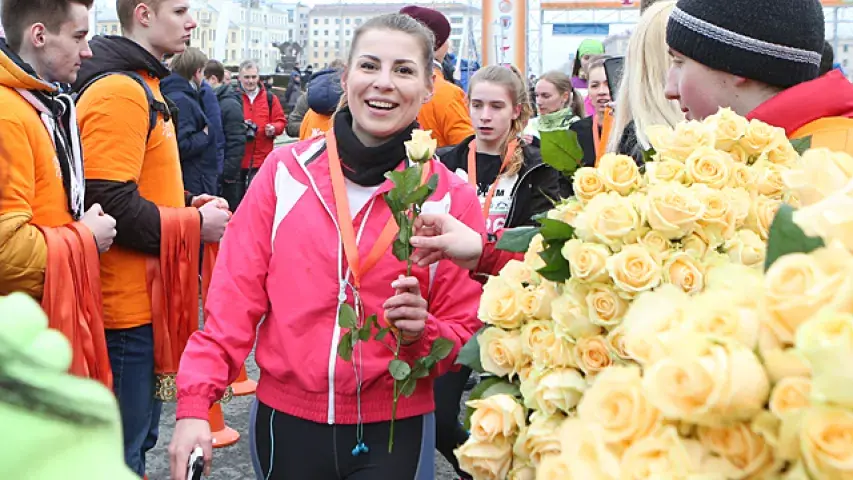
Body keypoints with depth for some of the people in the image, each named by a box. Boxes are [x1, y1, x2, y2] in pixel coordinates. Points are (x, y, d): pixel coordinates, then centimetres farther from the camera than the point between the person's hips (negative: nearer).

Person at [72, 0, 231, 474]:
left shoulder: (141, 85, 15)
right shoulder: (119, 91, -17)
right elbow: (110, 205, -24)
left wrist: (188, 205, 6)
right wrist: (196, 223, -13)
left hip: (147, 298, 10)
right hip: (127, 304, -10)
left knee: (140, 434, 21)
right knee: (124, 445, 2)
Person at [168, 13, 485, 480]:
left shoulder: (451, 198, -4)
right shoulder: (285, 171, -3)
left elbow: (466, 333, 0)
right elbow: (237, 293, -4)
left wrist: (422, 333, -21)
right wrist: (195, 401, -11)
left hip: (394, 430, -1)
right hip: (286, 420, 2)